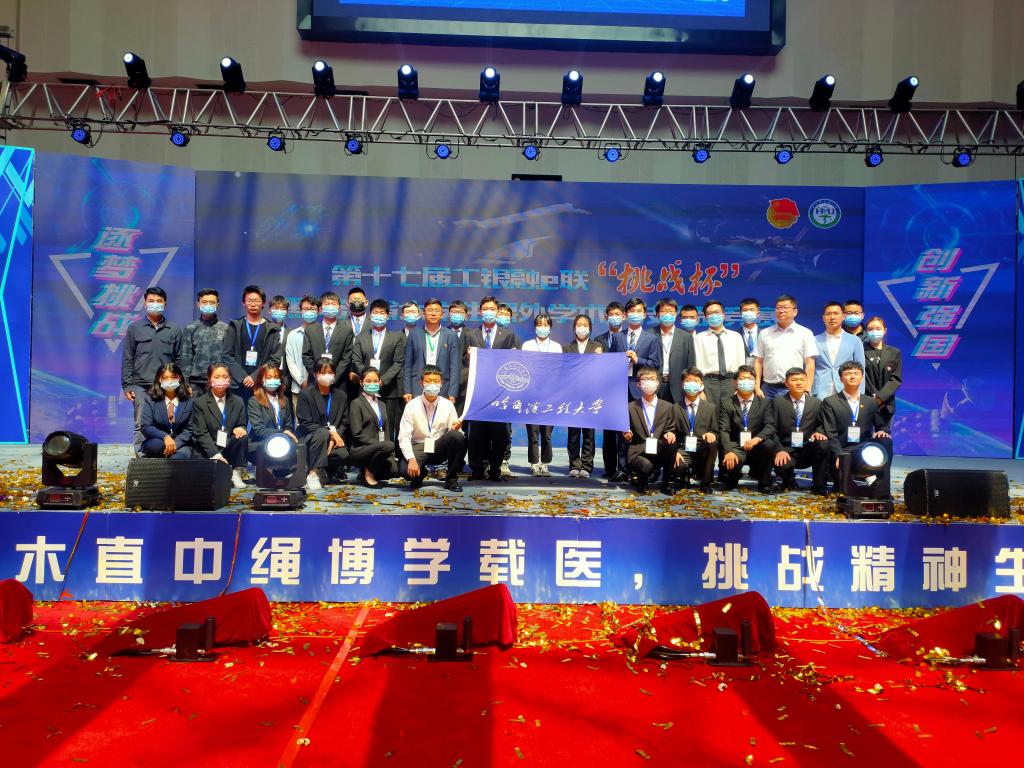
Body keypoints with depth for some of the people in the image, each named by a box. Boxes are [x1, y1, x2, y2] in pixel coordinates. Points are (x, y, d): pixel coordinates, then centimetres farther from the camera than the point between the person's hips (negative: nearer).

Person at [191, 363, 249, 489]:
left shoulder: (238, 402, 9)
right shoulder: (199, 403, -1)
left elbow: (242, 425, 13)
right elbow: (201, 434, -7)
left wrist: (241, 428, -15)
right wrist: (215, 455, -20)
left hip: (230, 449, 3)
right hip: (208, 452, -3)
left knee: (242, 436, -28)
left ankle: (236, 475, -14)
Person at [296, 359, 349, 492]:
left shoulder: (341, 396, 9)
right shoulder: (306, 394, -4)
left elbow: (343, 423, 6)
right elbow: (305, 424, -11)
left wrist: (333, 439, -13)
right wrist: (330, 432, -21)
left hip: (334, 439, 4)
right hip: (309, 438, -4)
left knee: (343, 454, -28)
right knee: (322, 433, -37)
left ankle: (324, 470, 5)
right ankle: (313, 473, -28)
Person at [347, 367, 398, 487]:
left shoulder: (382, 405, 21)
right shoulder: (356, 404, -2)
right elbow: (357, 434, -10)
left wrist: (390, 453, 3)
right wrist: (380, 445, -18)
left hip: (379, 448, 7)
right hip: (359, 450, -7)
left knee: (394, 468, -23)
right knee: (389, 445, -33)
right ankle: (369, 473, -12)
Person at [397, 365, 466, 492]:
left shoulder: (448, 405, -2)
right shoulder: (412, 405, -8)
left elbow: (453, 432, 0)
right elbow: (404, 437, -12)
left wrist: (455, 429, -25)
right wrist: (411, 459, -27)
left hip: (440, 448, 2)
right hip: (419, 448, -2)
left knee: (457, 437, -30)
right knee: (407, 471, -33)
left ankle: (451, 478, -9)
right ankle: (420, 474, 9)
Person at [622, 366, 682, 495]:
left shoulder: (668, 407, 10)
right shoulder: (631, 407, 7)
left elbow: (672, 430, 12)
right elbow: (627, 437, 12)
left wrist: (671, 435, -12)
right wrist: (627, 437, -12)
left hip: (660, 452, 2)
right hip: (638, 453, -2)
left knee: (670, 441, -32)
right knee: (646, 466, -36)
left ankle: (667, 483, -11)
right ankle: (637, 477, 5)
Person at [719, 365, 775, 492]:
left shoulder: (763, 403, 8)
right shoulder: (727, 404, 3)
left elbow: (769, 427, -6)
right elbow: (723, 430, -7)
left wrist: (757, 439, -27)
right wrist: (728, 451, -25)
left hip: (756, 447, 2)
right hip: (736, 447, -1)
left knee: (768, 444, -31)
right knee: (729, 463, -33)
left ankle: (764, 483, -9)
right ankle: (731, 480, 8)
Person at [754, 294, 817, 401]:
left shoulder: (805, 333, 5)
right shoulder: (764, 333, 12)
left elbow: (810, 364, 1)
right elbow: (758, 362, 11)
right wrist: (757, 387, 2)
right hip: (768, 389, 2)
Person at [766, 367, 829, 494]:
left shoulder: (816, 403, 9)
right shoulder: (777, 402, 3)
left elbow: (821, 425, 15)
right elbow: (772, 429, -3)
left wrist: (819, 432, -11)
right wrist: (779, 450, -18)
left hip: (808, 450, 2)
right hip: (786, 451, -2)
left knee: (823, 444, -30)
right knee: (783, 465, -35)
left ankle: (818, 486, -13)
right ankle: (789, 482, 6)